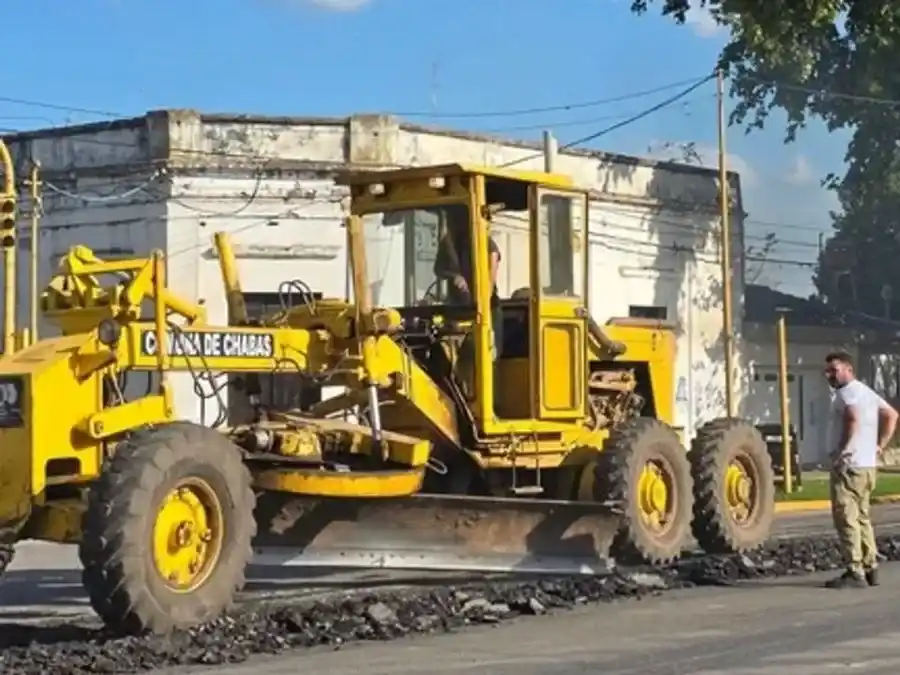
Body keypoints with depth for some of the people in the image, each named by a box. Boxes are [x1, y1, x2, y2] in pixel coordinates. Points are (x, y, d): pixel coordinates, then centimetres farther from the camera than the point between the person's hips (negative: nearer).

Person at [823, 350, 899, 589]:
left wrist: (843, 450, -23)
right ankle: (870, 568, 17)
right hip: (868, 464, 10)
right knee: (862, 517, 15)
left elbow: (853, 418, -30)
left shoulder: (847, 392, -11)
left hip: (849, 465, -10)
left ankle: (855, 572, -13)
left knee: (846, 517, -10)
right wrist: (879, 445, 17)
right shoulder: (865, 391, 19)